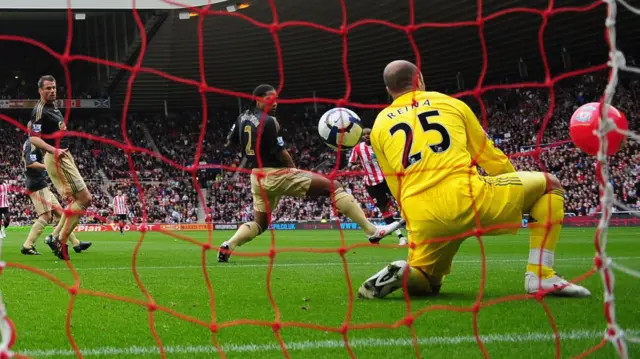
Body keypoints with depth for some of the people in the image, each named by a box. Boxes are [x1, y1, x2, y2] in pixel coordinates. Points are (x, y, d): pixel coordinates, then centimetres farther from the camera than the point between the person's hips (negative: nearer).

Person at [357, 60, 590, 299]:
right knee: (549, 184, 18)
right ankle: (541, 276, 4)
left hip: (423, 219, 3)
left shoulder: (379, 126, 21)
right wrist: (521, 194, 39)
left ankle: (404, 272, -9)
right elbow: (491, 158, 24)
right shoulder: (451, 103, 19)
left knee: (425, 282, 29)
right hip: (466, 196, -3)